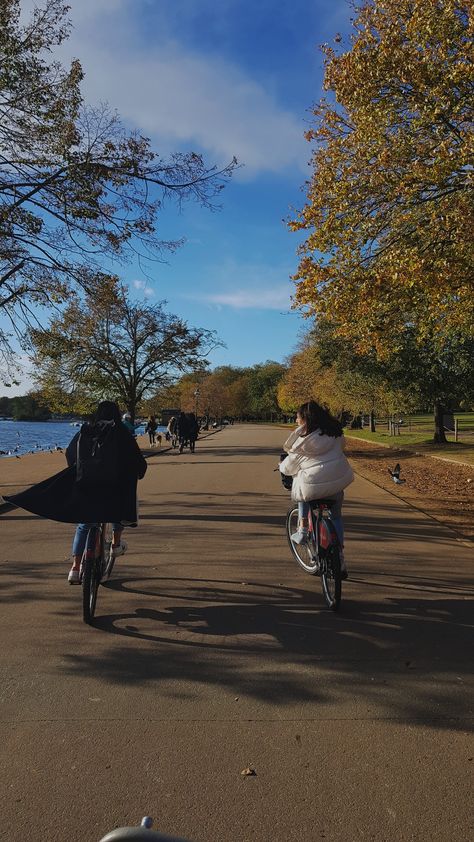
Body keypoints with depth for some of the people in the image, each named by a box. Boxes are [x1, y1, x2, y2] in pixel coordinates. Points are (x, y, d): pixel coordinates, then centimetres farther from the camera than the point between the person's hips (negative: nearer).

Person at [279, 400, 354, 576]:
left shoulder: (304, 437, -6)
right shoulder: (334, 431, 8)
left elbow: (293, 461, 3)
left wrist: (282, 467, 23)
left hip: (315, 482, -5)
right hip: (340, 480, 5)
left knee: (302, 491, 29)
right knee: (336, 516, 21)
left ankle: (302, 530, 20)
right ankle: (340, 560, 20)